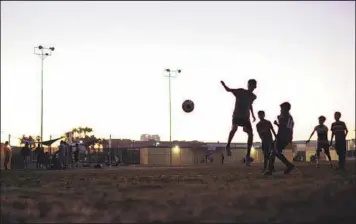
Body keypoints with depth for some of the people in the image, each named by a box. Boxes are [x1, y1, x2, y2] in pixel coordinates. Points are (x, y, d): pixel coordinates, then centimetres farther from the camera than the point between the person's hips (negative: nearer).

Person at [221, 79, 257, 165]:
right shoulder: (240, 91, -7)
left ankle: (247, 156, -6)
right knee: (234, 128, -33)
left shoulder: (253, 96, 8)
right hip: (237, 115, -5)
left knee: (251, 134, -10)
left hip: (246, 117, 5)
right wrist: (223, 84, -29)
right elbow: (228, 90, -10)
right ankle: (228, 146, -14)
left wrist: (253, 115, 26)